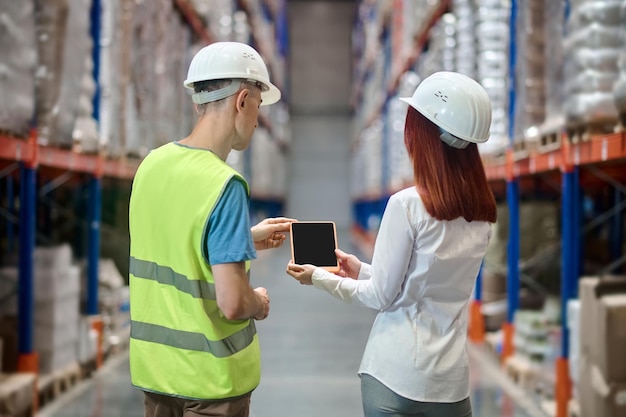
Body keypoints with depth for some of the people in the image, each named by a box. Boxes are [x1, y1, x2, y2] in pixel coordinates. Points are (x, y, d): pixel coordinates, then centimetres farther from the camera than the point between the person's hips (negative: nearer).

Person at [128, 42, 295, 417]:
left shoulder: (152, 164, -1)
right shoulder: (224, 184, -22)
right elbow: (231, 304, -25)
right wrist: (259, 303, -4)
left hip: (152, 367, 7)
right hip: (209, 377, -7)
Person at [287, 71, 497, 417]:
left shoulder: (408, 205, -15)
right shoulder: (482, 213, 3)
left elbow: (381, 297, -7)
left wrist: (320, 278, 7)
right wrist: (362, 271, 21)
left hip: (397, 375, -5)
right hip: (451, 381, 5)